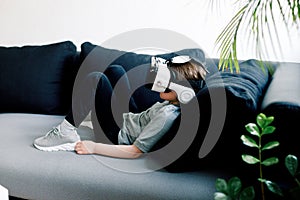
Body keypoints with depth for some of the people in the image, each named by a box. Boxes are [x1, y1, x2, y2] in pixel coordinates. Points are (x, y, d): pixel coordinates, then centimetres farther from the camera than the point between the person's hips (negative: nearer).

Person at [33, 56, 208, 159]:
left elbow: (136, 151, -32)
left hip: (118, 135, -9)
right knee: (115, 70, 15)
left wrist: (94, 147, -29)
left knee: (96, 78, -19)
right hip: (129, 119, 9)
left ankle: (67, 132, -11)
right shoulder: (174, 103, -7)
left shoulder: (167, 116, -33)